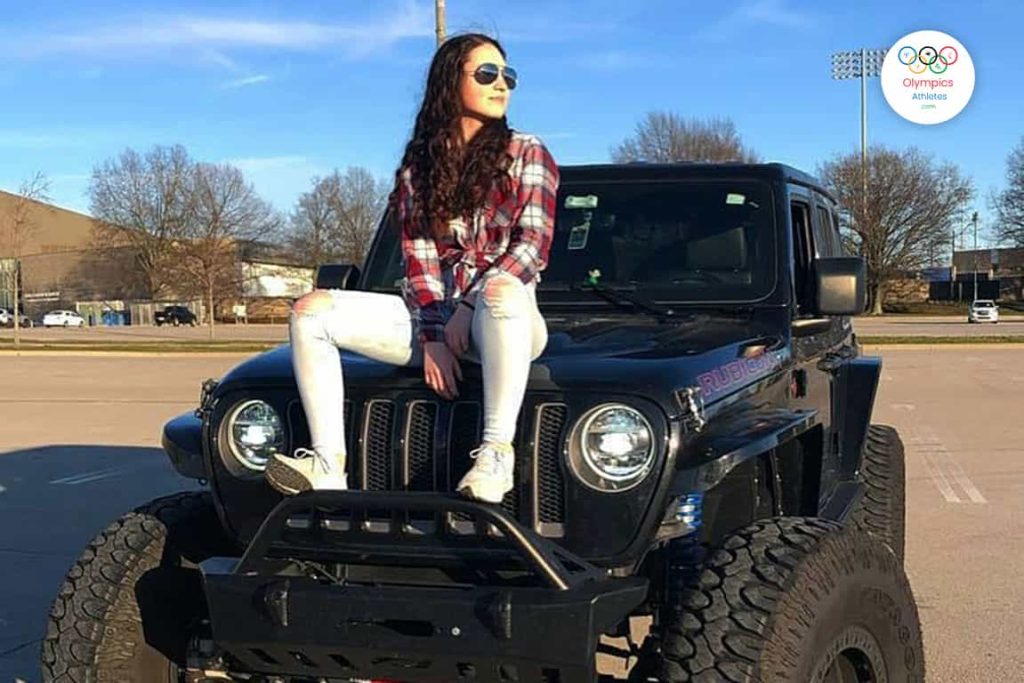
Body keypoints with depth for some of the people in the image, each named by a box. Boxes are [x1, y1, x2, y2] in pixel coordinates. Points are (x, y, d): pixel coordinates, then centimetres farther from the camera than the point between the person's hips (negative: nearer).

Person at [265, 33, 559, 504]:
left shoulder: (527, 154, 5)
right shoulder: (417, 169, 12)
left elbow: (533, 245, -6)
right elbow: (417, 258, 3)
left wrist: (467, 310, -17)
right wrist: (432, 337, -12)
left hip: (507, 321, -4)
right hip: (432, 315, 4)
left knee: (500, 289, -41)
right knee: (311, 312, -14)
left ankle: (497, 455, -40)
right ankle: (328, 467, -28)